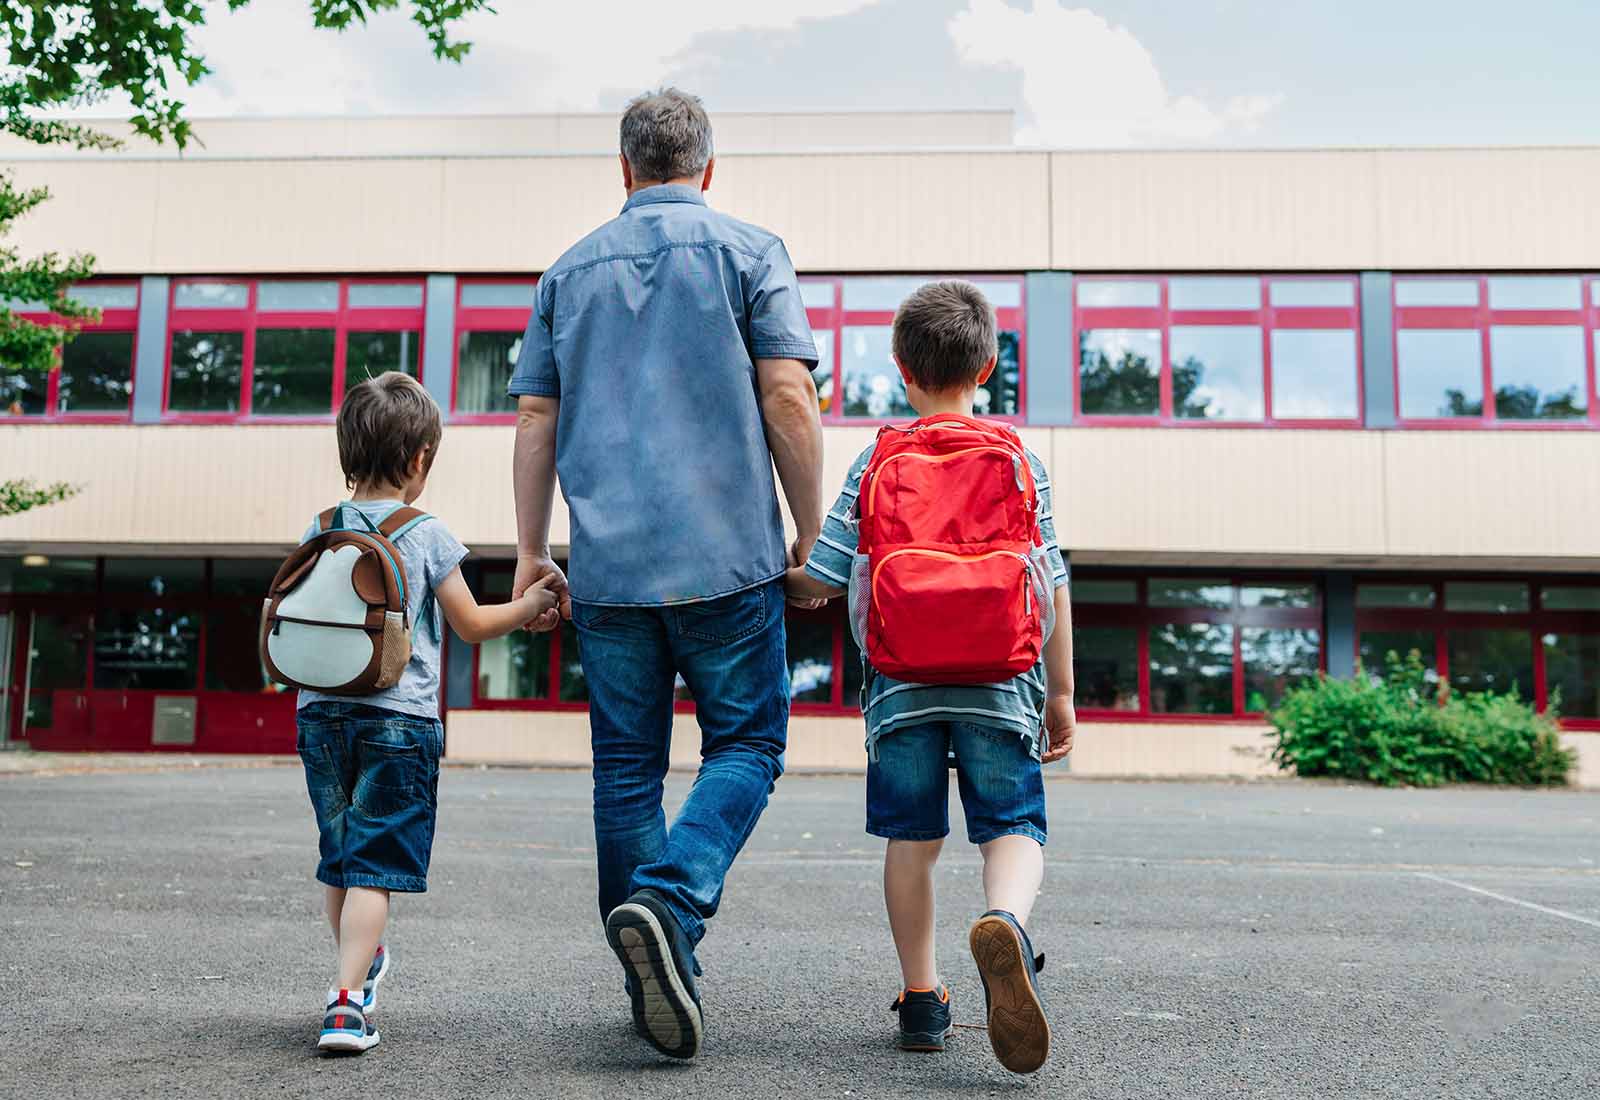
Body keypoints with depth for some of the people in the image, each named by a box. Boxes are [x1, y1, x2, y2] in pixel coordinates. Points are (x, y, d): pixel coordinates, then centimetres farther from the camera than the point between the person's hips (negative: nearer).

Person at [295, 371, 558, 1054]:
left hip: (320, 711, 5)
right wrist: (530, 606, 13)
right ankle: (346, 1001, -9)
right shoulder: (427, 535, -7)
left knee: (340, 856, 18)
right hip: (398, 716, -5)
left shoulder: (320, 531, 5)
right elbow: (472, 625, -2)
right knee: (375, 864, -2)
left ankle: (360, 965, 38)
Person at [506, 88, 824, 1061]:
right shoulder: (749, 251, 4)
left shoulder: (571, 270, 15)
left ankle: (656, 981, 14)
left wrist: (531, 553, 17)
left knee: (627, 766, 10)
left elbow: (535, 419, 12)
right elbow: (789, 400, -6)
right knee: (745, 744, 8)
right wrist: (812, 535, 2)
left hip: (607, 567, 4)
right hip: (725, 554, -3)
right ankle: (670, 901, -15)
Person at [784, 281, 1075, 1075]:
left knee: (913, 836, 11)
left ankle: (921, 997, 15)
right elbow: (1051, 587, 3)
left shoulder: (875, 463, 3)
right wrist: (1060, 693, 10)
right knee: (1014, 825, 3)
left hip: (902, 684, 1)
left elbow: (819, 581, 0)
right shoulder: (1020, 460, 4)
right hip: (999, 684, 0)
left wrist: (792, 586, 24)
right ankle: (1005, 922, -28)